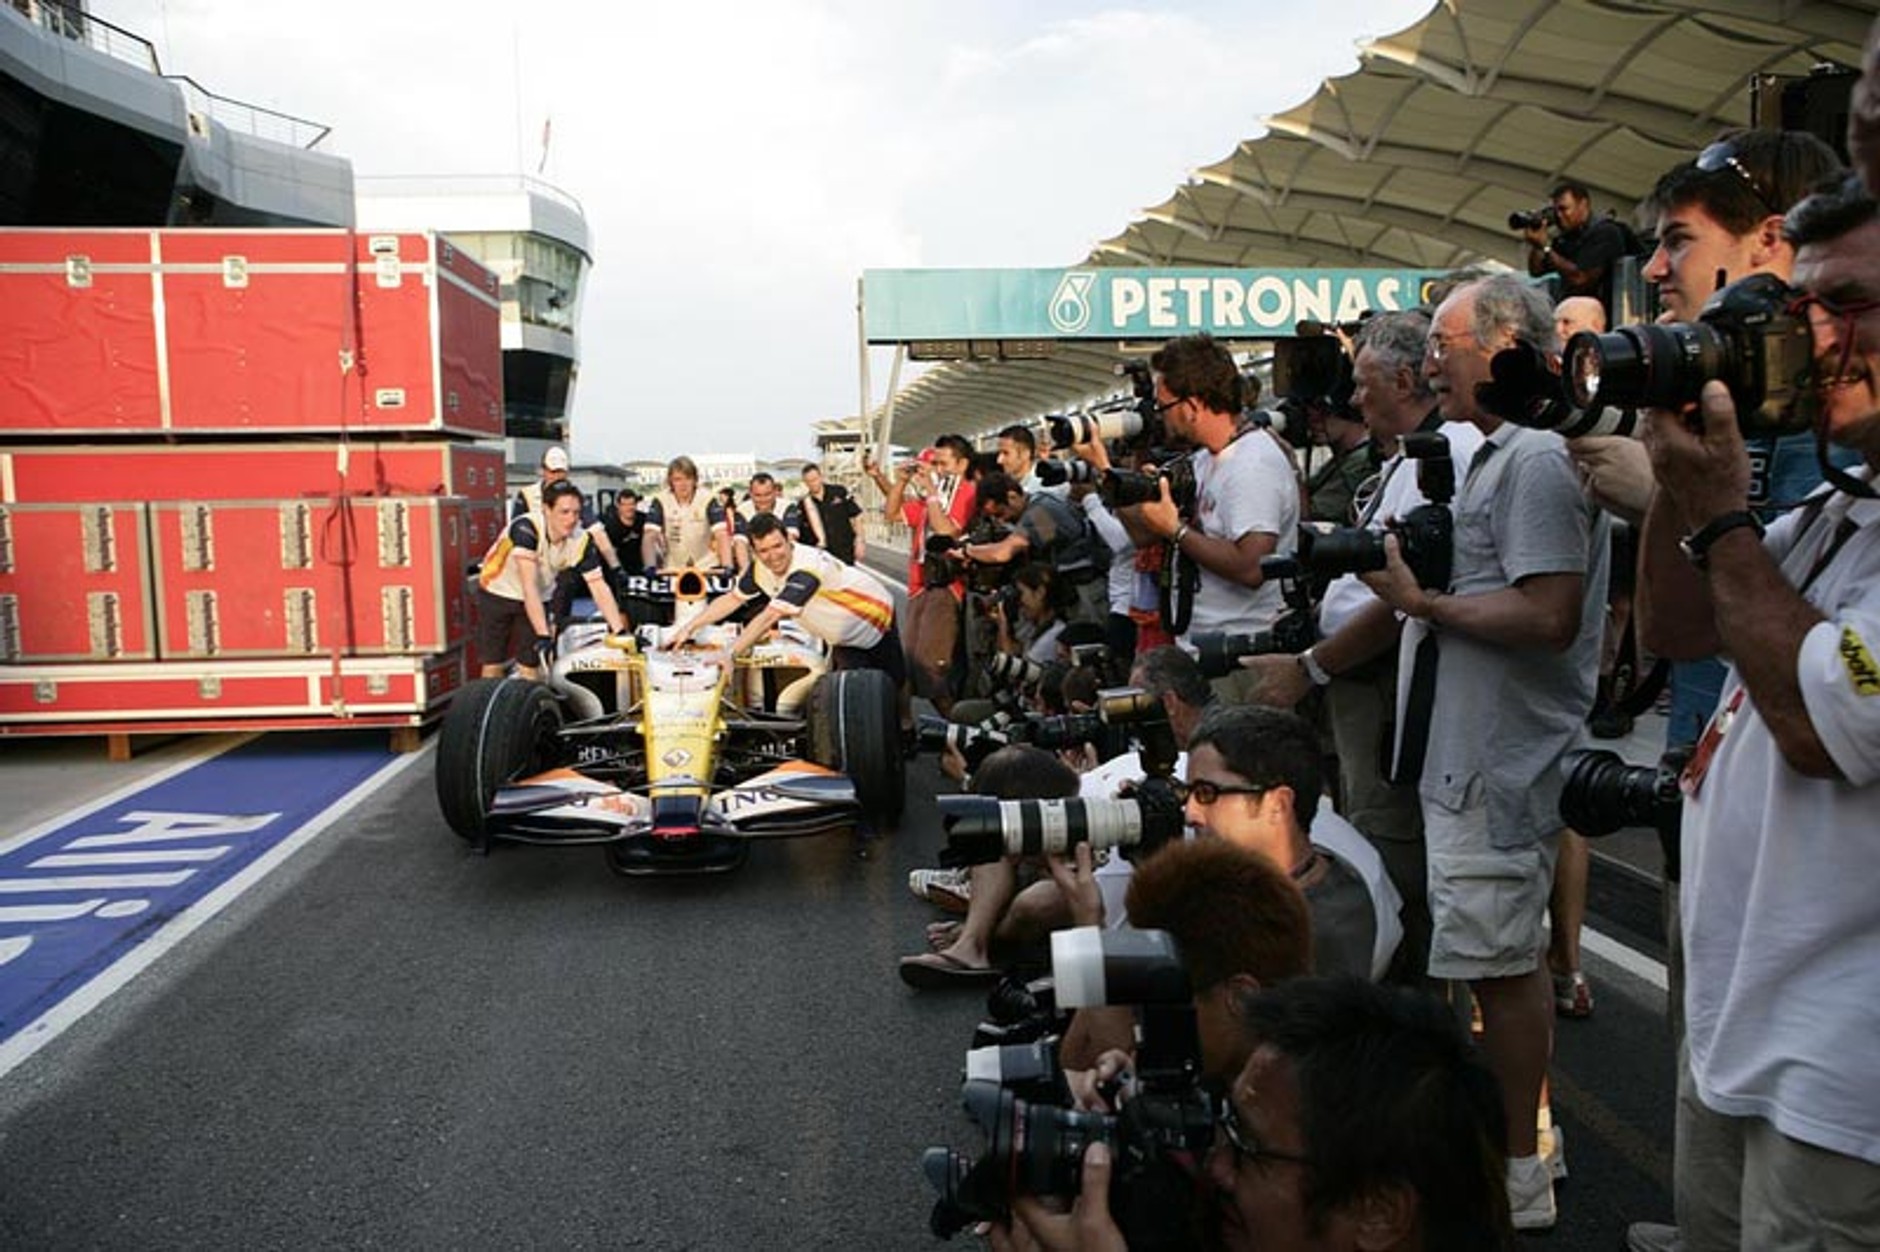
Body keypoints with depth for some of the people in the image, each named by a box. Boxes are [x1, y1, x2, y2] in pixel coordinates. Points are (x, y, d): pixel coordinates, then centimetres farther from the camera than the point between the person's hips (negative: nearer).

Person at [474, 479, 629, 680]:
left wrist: (620, 632, -31)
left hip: (539, 599, 3)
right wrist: (543, 636, -46)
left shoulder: (581, 541, -22)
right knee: (493, 665, -1)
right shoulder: (525, 529, -34)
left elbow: (599, 588, -21)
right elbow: (528, 586, -40)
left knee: (530, 667, -2)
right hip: (497, 594, -3)